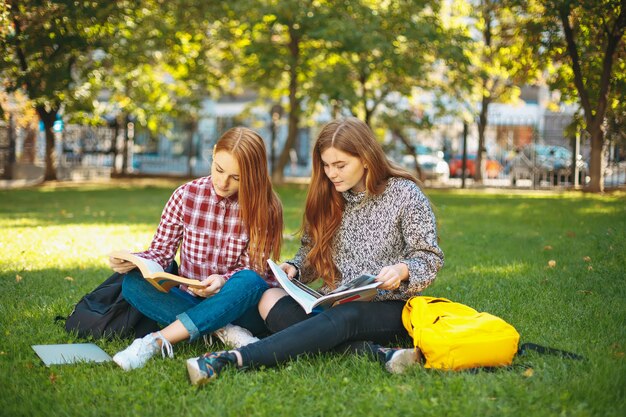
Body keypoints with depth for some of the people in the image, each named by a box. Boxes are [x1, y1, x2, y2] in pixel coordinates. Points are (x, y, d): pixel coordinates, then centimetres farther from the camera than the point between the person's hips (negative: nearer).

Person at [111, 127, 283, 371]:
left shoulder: (265, 207, -8)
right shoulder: (186, 195, -4)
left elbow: (252, 271, -9)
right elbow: (161, 251, 0)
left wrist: (224, 281, -30)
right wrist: (132, 261, -21)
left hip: (239, 305, -2)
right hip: (189, 301, 2)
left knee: (249, 283, -35)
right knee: (133, 284, -23)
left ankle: (156, 341, -36)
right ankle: (223, 330, -29)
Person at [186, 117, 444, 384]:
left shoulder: (404, 194, -3)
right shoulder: (327, 198, 10)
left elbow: (429, 257, -1)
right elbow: (311, 254, 20)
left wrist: (402, 269, -22)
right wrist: (294, 269, -2)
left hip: (390, 309, -5)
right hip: (334, 303, 5)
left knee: (341, 318, -38)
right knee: (270, 299, -24)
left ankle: (233, 358, -53)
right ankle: (377, 353, -38)